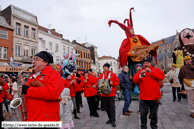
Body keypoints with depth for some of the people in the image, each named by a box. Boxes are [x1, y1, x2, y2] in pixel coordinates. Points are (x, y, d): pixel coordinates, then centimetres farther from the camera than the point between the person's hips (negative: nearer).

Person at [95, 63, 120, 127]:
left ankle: (113, 120, 10)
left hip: (111, 94, -3)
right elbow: (98, 82, 10)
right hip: (103, 94, 4)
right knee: (106, 107, 11)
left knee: (112, 107, -1)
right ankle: (110, 118, 28)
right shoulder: (101, 75, 8)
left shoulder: (112, 74, 0)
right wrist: (96, 85, -10)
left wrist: (112, 83, -18)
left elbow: (117, 81, -1)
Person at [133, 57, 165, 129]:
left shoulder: (156, 70, 5)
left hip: (154, 97, 0)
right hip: (143, 97, 1)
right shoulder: (140, 72, 8)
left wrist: (150, 72, -18)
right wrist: (140, 75, -21)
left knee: (154, 114, 14)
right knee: (143, 114, 9)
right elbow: (134, 80, -4)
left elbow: (162, 76, -14)